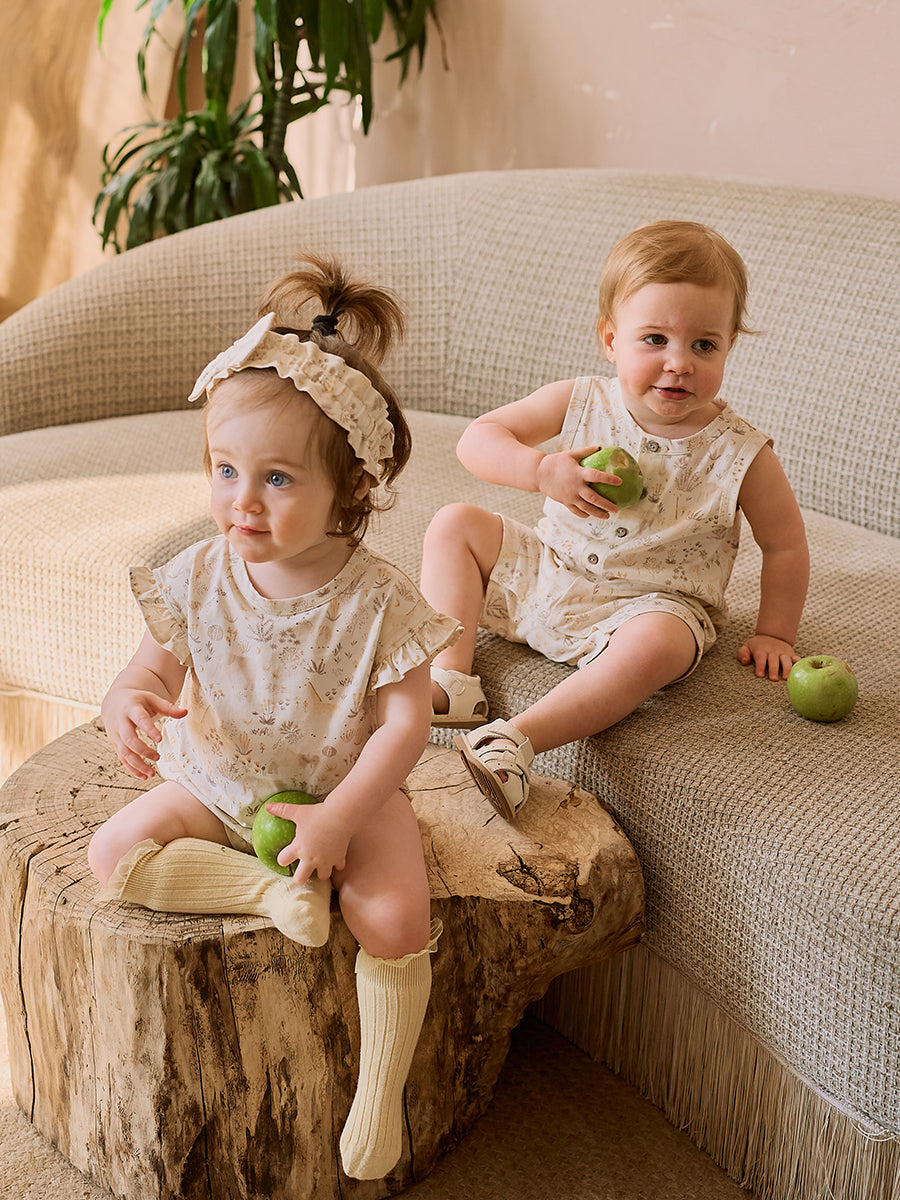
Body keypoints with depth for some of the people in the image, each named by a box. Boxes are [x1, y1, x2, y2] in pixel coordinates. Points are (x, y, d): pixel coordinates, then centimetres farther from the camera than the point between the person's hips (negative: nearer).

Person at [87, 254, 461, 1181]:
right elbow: (156, 662, -3)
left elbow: (406, 721, -17)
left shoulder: (375, 598, -19)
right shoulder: (200, 578, -11)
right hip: (216, 787, 4)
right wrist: (125, 701, -29)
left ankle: (381, 1088, -2)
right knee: (112, 853, -17)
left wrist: (337, 820, -26)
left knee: (395, 918, -24)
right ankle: (270, 891, -15)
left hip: (346, 792, -3)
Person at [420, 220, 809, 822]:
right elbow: (478, 439, -8)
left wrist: (774, 634, -3)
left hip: (651, 605, -4)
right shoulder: (583, 404, -8)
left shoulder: (741, 454, -14)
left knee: (657, 643, -38)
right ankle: (452, 679, -11)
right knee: (454, 524, -2)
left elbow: (786, 547, -2)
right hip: (547, 571, 5)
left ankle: (516, 740, -38)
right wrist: (543, 469, -25)